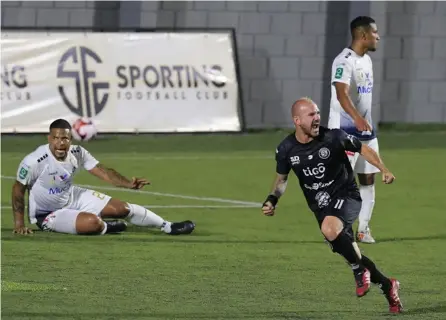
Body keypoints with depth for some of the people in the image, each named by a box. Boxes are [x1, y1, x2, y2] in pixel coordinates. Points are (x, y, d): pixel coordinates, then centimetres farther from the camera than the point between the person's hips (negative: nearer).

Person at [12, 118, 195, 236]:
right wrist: (19, 224, -19)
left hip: (72, 198, 6)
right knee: (93, 222, -31)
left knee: (122, 208, 6)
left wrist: (129, 184, -24)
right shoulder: (34, 162, -28)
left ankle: (167, 227, 25)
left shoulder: (77, 153, -13)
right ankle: (105, 228, 8)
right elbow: (19, 189, -17)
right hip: (47, 214, -6)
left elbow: (103, 172, -9)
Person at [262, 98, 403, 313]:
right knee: (348, 253, 4)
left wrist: (383, 169, -12)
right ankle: (386, 285, 25)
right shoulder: (286, 149, -6)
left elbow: (363, 149, 1)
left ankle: (360, 270, -14)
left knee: (330, 229, -35)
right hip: (319, 205, 4)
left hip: (346, 195, -4)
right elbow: (281, 180, 11)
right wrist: (272, 200, -7)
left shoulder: (333, 137, -15)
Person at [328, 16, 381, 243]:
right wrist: (357, 118, -46)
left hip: (366, 130, 9)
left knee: (368, 179, 7)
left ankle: (363, 229, 15)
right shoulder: (344, 61, -17)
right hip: (345, 130, -9)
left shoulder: (366, 60, 13)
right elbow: (341, 93, -31)